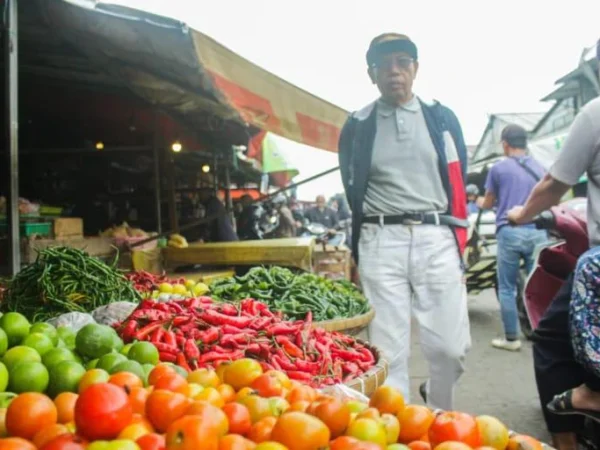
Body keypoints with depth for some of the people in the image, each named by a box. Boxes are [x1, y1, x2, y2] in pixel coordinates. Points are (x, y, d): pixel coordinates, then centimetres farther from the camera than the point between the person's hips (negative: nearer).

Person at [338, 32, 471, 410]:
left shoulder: (442, 119, 11)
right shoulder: (357, 127, 9)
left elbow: (457, 184, 11)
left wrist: (457, 242, 6)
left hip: (437, 240, 1)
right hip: (381, 244, 0)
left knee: (451, 347, 1)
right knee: (388, 352, -1)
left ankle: (440, 419, 32)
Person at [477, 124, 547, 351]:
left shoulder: (498, 168, 2)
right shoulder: (540, 168, 14)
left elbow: (488, 203, 11)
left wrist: (481, 202, 34)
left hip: (509, 232, -4)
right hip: (538, 232, 4)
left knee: (507, 288, 4)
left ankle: (512, 338, 8)